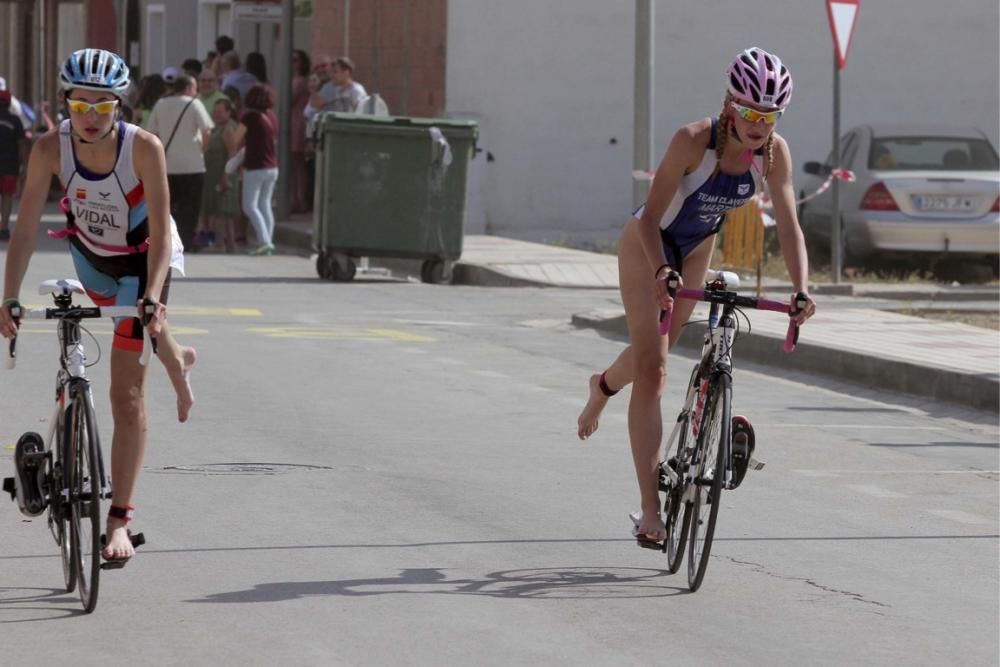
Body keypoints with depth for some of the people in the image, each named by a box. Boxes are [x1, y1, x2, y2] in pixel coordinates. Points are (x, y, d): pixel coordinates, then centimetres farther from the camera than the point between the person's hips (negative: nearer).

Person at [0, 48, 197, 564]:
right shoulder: (51, 148, -26)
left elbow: (160, 231, -31)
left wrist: (153, 297, -43)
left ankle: (120, 521, -9)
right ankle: (175, 362, 68)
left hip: (141, 262, -4)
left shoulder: (143, 148, -32)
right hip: (89, 255, 4)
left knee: (126, 396, -10)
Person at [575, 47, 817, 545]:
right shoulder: (694, 141, -34)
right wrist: (661, 272, -48)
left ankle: (604, 386, 62)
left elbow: (788, 225, -21)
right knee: (653, 370, -14)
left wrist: (801, 289, -35)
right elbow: (653, 213, -33)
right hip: (647, 243, -5)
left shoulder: (775, 152, -21)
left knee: (657, 350, 24)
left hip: (697, 248, 5)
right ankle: (650, 509, -16)